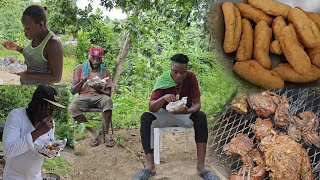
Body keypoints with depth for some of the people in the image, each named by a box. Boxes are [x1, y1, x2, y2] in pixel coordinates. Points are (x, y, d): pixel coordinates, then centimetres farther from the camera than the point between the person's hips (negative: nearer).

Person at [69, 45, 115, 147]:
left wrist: (99, 89, -14)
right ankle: (94, 133, -23)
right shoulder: (80, 68, 7)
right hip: (84, 97, 0)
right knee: (72, 108, -33)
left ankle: (105, 134, -29)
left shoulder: (105, 71, 9)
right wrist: (81, 83, -15)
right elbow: (73, 91, 5)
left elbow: (108, 93, 8)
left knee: (107, 101, -37)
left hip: (99, 96, 0)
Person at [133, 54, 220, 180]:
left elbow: (197, 103, -18)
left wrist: (188, 111, -41)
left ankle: (201, 166, -33)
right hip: (165, 114, 0)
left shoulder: (191, 78, -16)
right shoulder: (163, 80, -18)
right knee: (145, 117, -30)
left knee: (201, 117, -32)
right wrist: (164, 98, -44)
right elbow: (151, 108, -23)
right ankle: (150, 166, -31)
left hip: (184, 114, 0)